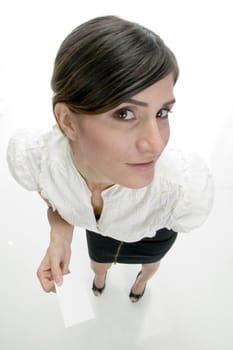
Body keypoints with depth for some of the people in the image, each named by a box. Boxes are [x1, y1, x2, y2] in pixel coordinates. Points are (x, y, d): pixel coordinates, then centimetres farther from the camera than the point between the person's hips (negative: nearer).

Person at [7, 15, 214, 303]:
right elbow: (56, 203, -14)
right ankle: (100, 279, 78)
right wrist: (59, 239, -34)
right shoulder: (27, 158, -40)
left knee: (150, 262, 36)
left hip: (153, 232, 0)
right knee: (98, 264, 36)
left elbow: (180, 223, -20)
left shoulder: (188, 187, -48)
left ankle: (142, 279, 78)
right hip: (99, 225, 2)